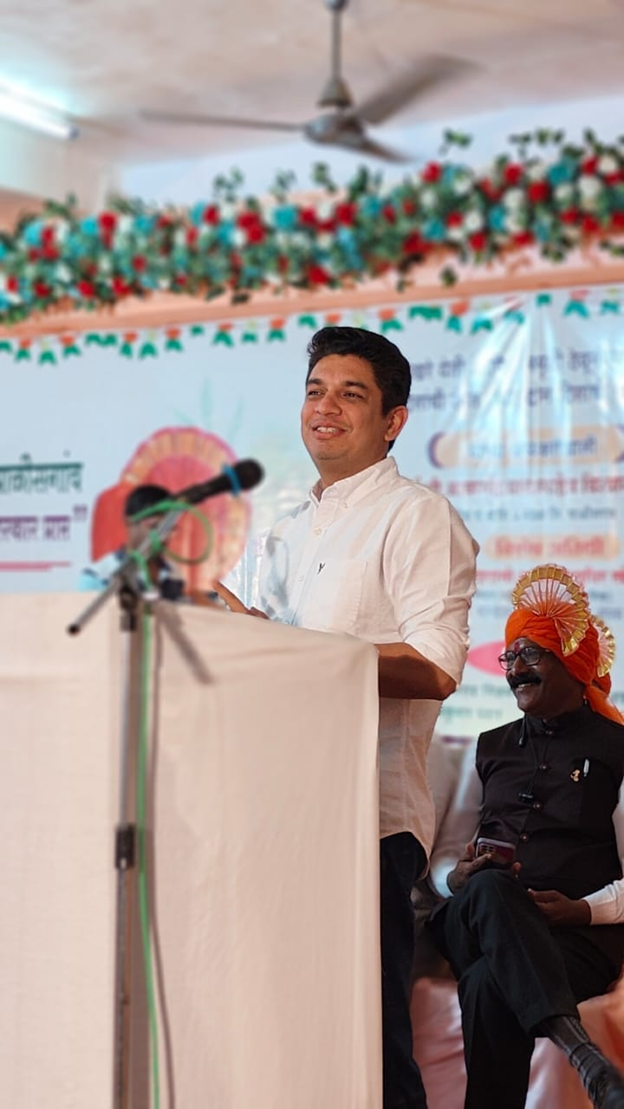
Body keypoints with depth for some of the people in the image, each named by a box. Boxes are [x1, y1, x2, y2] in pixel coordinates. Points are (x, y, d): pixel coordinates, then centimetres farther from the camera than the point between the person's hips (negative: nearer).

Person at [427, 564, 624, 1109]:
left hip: (579, 935, -3)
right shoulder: (491, 748, 24)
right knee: (490, 887, -36)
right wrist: (461, 876, -3)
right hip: (477, 920, 3)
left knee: (489, 985, -38)